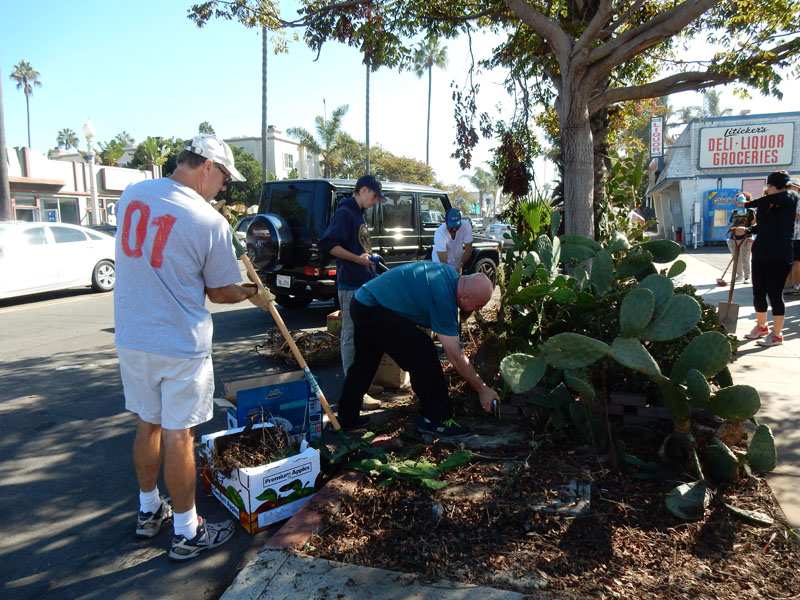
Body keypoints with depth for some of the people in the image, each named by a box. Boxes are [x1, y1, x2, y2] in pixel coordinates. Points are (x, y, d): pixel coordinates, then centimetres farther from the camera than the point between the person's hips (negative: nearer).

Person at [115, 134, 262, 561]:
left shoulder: (131, 195, 0)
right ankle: (187, 532, 21)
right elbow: (222, 292, -7)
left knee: (147, 426, 20)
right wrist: (248, 293, 14)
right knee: (178, 436, 5)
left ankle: (148, 510, 39)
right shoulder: (210, 221, -17)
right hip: (181, 347, -6)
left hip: (130, 339, 6)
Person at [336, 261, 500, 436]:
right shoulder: (443, 296, -23)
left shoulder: (451, 275, 2)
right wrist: (482, 389, -12)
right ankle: (435, 419, -1)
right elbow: (455, 356, -20)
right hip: (375, 310, -11)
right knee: (423, 354, -11)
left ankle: (347, 418, 34)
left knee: (364, 365, 22)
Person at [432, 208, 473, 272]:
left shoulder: (466, 226, -26)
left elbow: (468, 249, -18)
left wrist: (461, 265, -25)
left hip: (457, 263, 3)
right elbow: (443, 261, -35)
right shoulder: (440, 234, -33)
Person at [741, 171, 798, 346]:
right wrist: (746, 230, -3)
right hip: (760, 254, 6)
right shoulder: (765, 205, 8)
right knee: (758, 293, 12)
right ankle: (761, 326, 32)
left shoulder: (790, 199, -6)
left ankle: (777, 334, 12)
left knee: (774, 294, -1)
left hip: (780, 257, -5)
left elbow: (773, 199, -27)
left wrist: (748, 204, -17)